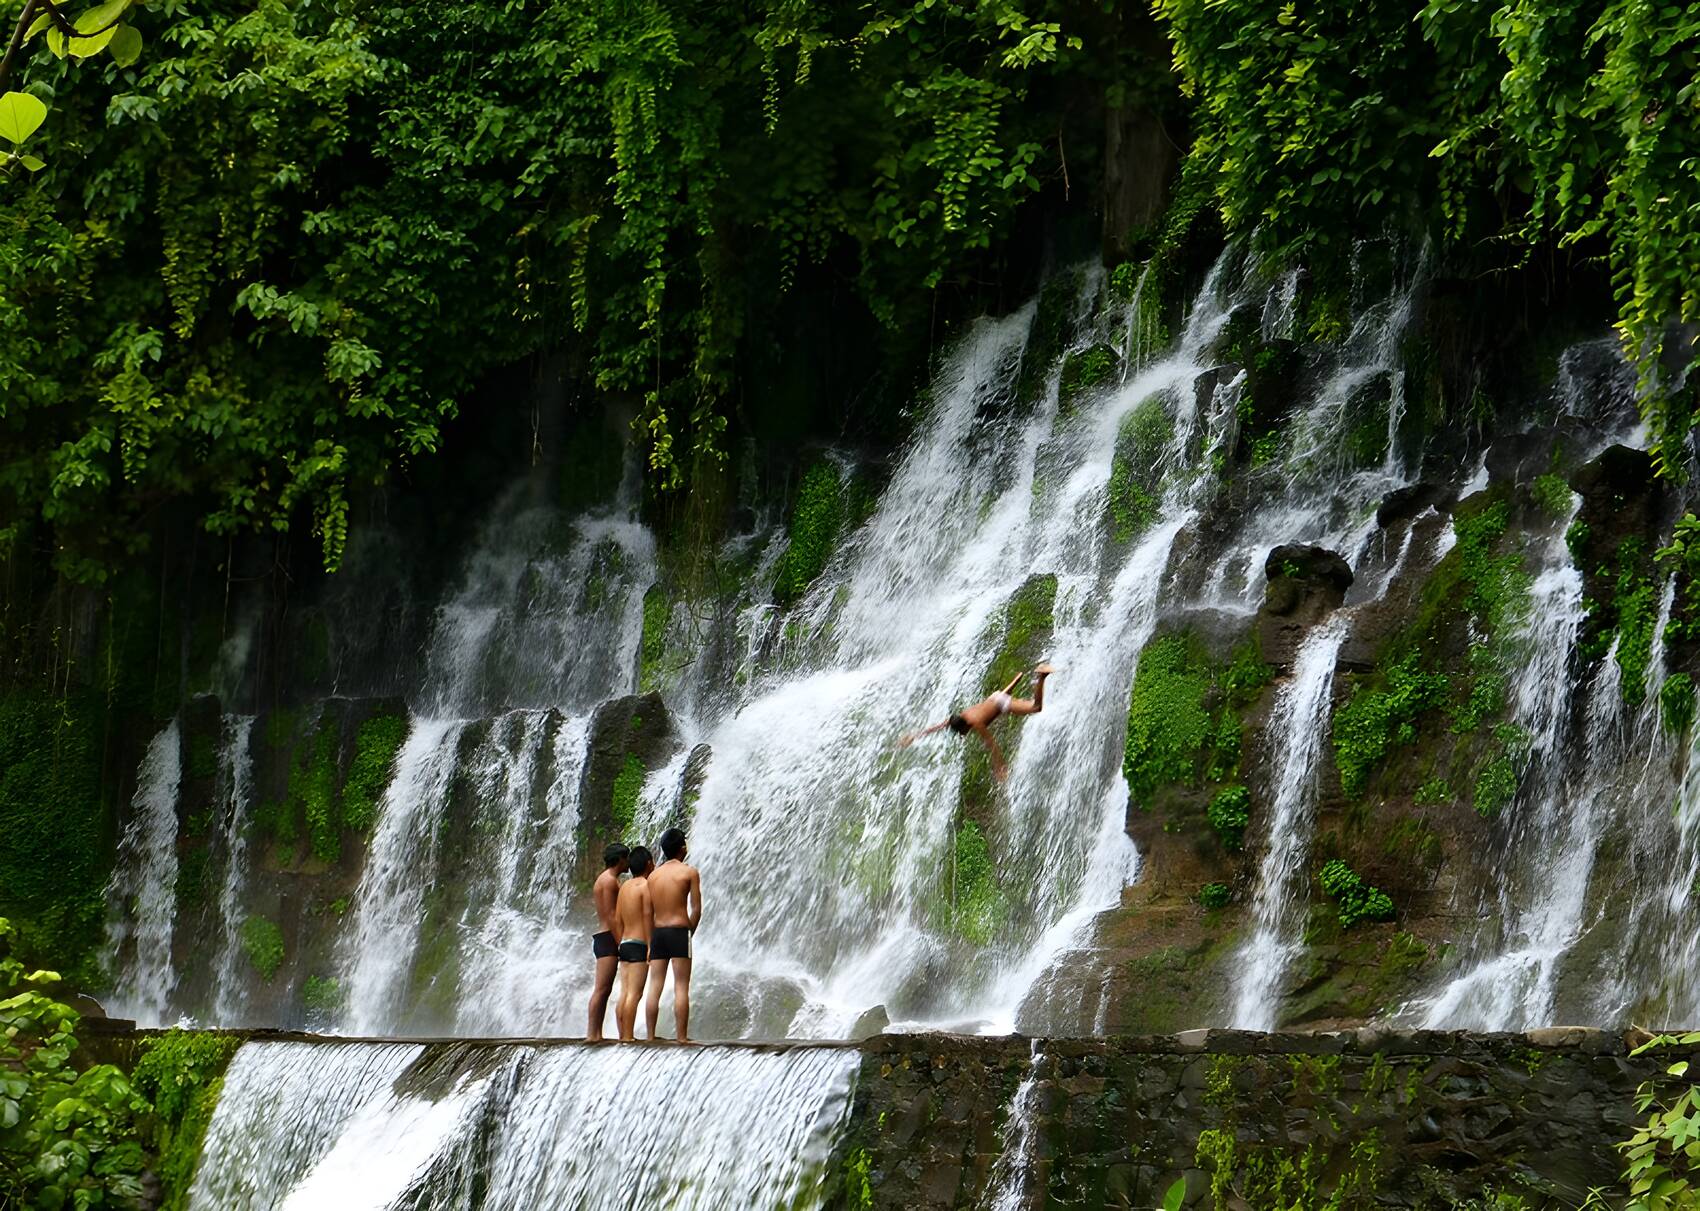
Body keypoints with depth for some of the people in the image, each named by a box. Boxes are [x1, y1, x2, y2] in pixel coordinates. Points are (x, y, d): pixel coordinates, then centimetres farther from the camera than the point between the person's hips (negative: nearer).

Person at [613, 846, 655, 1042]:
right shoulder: (646, 885, -7)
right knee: (634, 993, -10)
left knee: (624, 993, 6)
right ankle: (628, 1036, -14)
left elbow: (618, 920, 14)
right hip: (639, 945, -8)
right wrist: (650, 945, -15)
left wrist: (621, 946, 17)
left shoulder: (625, 887, 15)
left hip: (625, 944, 8)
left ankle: (623, 1035, 5)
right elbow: (647, 916, -15)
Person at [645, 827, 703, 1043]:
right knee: (681, 988, -4)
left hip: (657, 932, 5)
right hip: (679, 931, -4)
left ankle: (651, 1036, 2)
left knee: (655, 988, 4)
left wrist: (649, 941, 13)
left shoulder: (654, 875, 11)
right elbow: (696, 909, -5)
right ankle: (682, 1037, -7)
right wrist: (690, 932, 8)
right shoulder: (689, 872, -2)